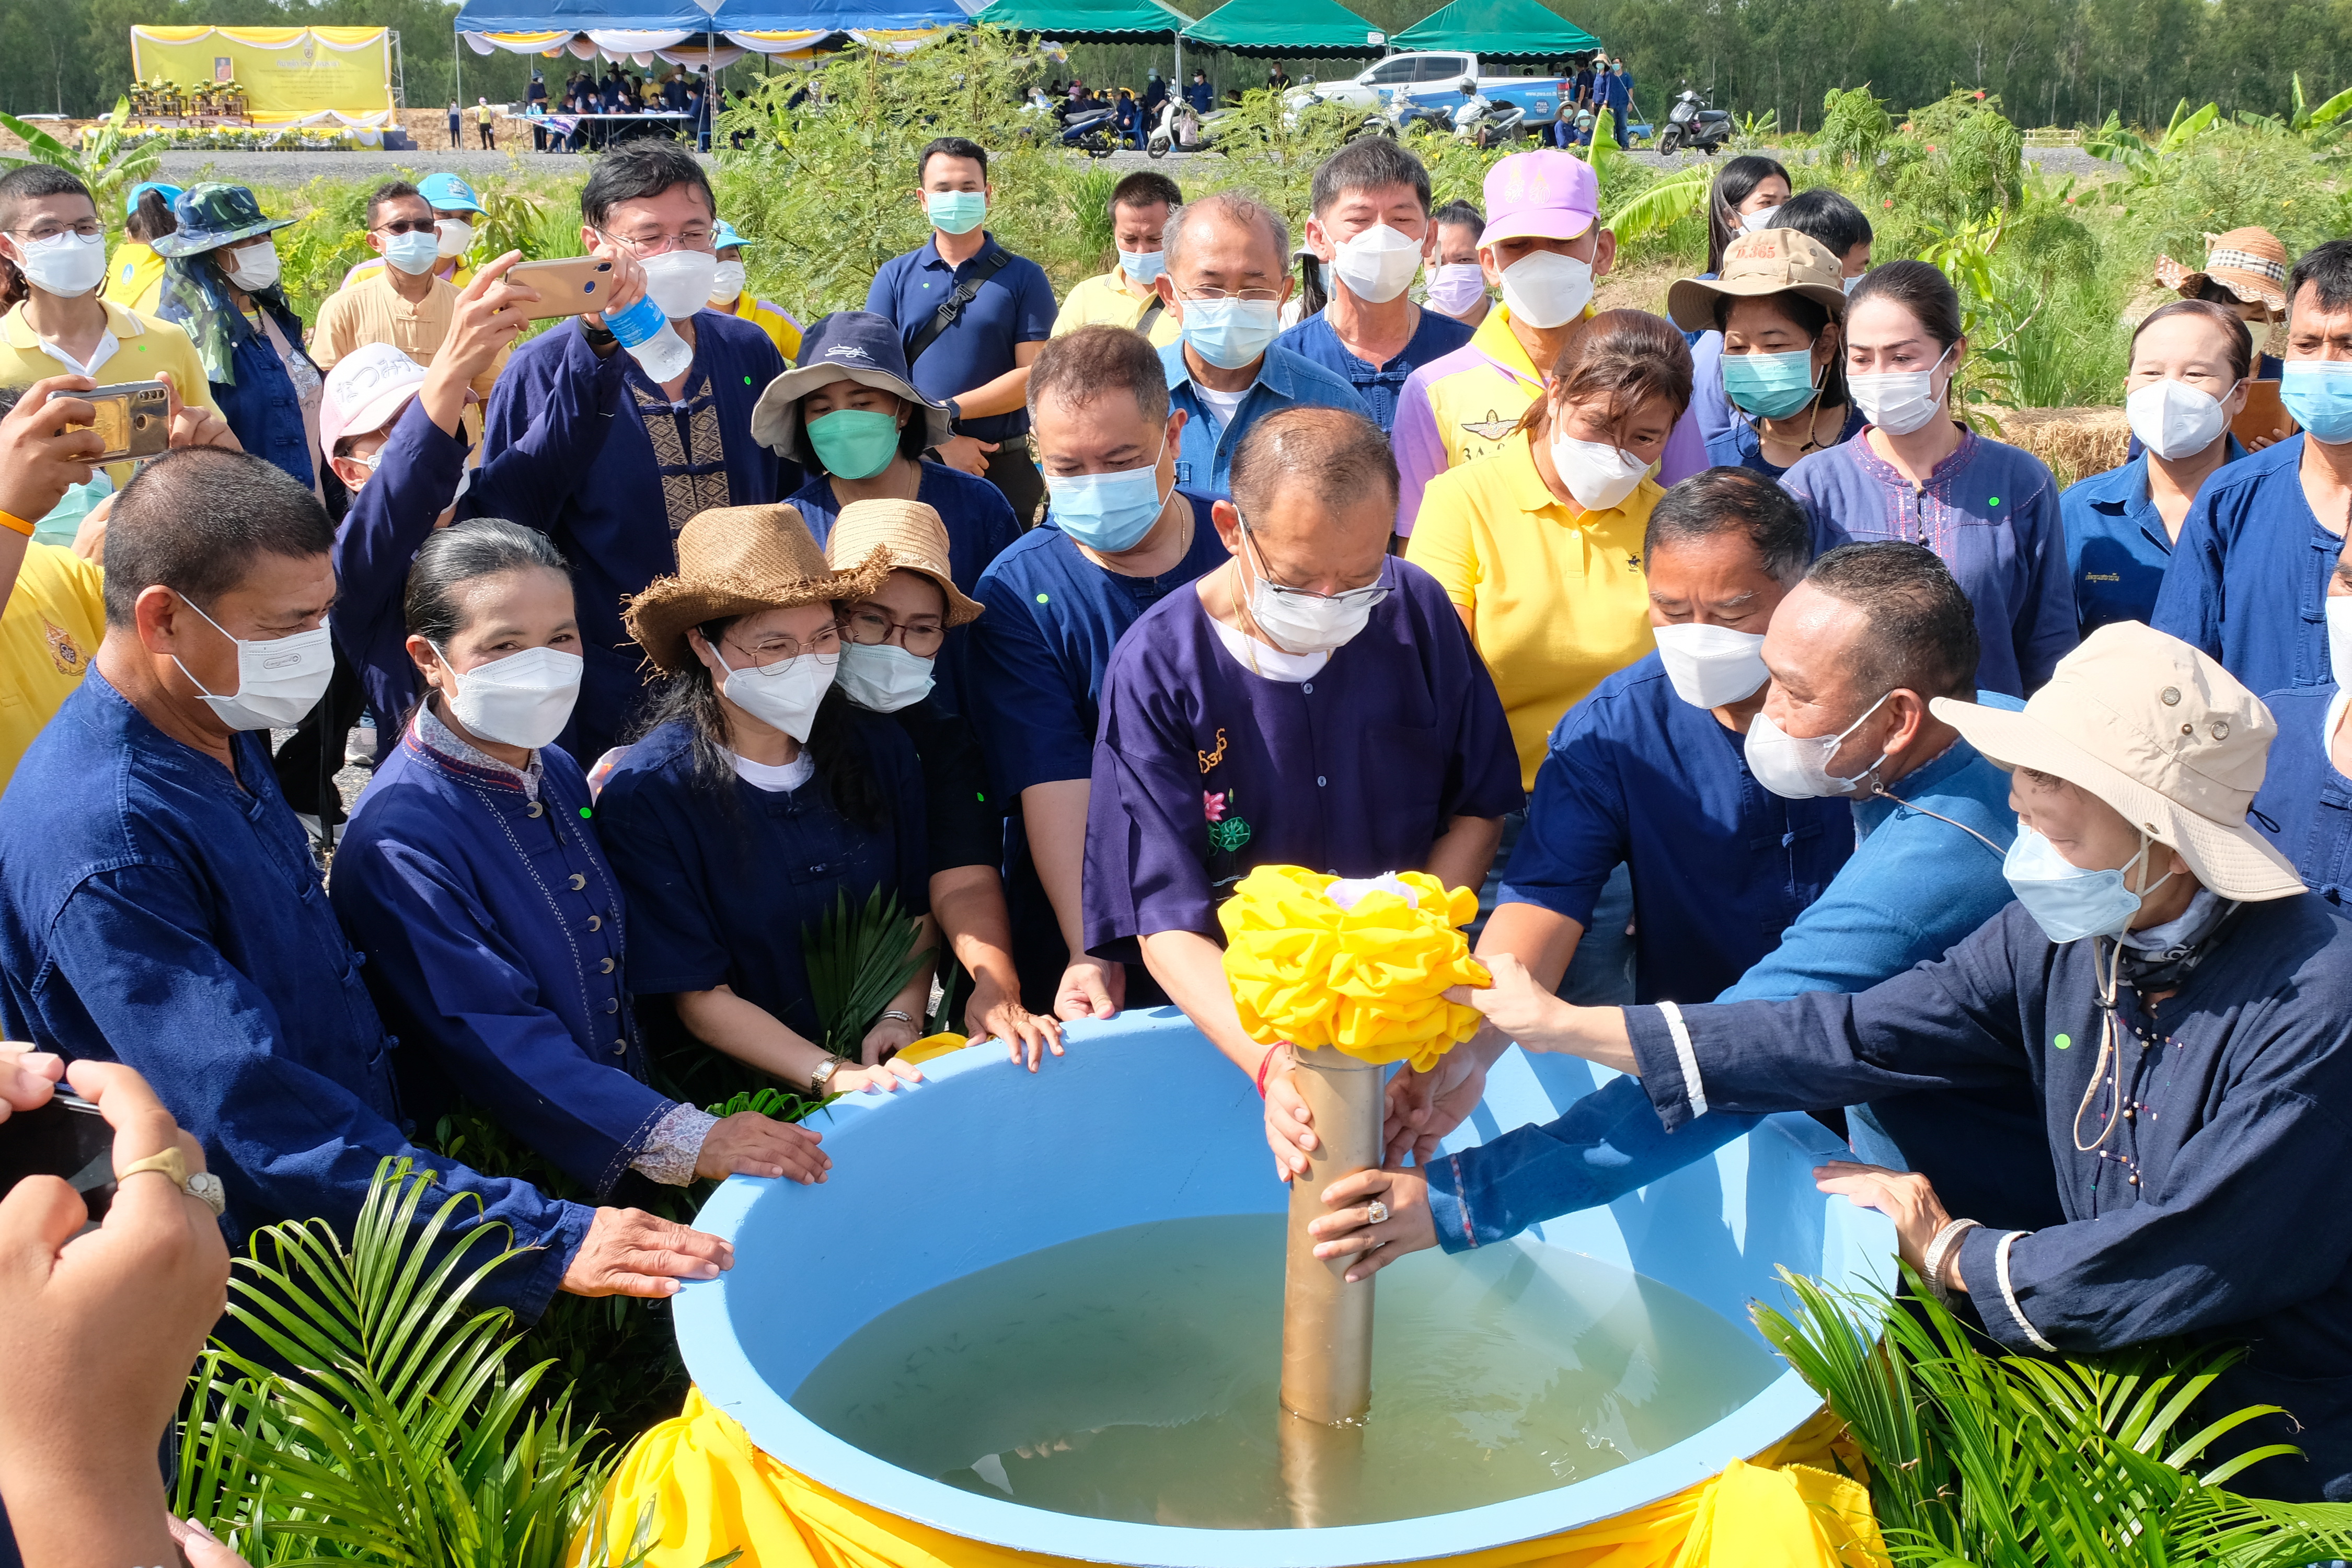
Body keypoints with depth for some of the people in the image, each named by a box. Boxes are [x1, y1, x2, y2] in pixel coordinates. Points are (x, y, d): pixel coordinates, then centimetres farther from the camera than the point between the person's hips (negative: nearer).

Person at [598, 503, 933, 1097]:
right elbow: (699, 996, -10)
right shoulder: (643, 795, -11)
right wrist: (833, 1075, -20)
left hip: (893, 1069, 4)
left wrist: (902, 1016, -5)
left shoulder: (879, 750, 3)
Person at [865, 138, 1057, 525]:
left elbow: (1034, 375, -6)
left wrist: (947, 411, -13)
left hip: (1002, 469, -1)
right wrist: (940, 440, -12)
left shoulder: (1024, 278, 3)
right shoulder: (894, 277, 7)